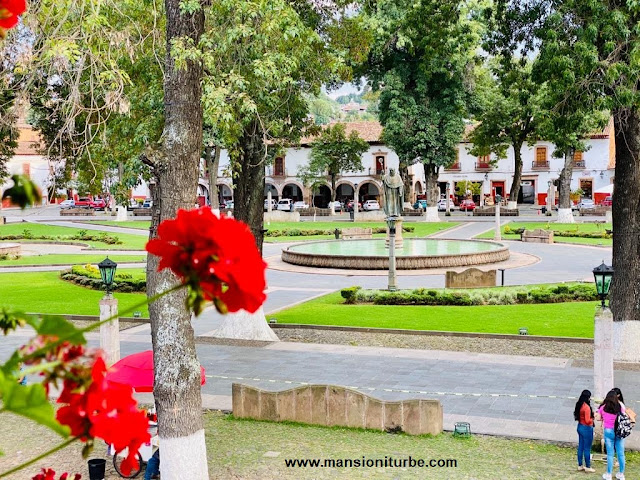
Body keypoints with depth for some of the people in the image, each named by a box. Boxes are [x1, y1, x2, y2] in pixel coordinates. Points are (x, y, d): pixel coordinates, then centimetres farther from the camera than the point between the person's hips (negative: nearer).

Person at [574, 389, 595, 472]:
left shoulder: (579, 405, 1)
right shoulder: (586, 407, -25)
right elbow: (588, 421, -26)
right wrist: (593, 418, -8)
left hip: (580, 427, 8)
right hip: (587, 429, -8)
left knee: (580, 447, 16)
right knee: (587, 449, 5)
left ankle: (580, 465, 26)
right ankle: (588, 467, 16)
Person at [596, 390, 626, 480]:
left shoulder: (603, 408, -6)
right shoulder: (621, 407, -6)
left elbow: (598, 418, 2)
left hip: (608, 431, -1)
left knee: (610, 454, 7)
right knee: (621, 454, 11)